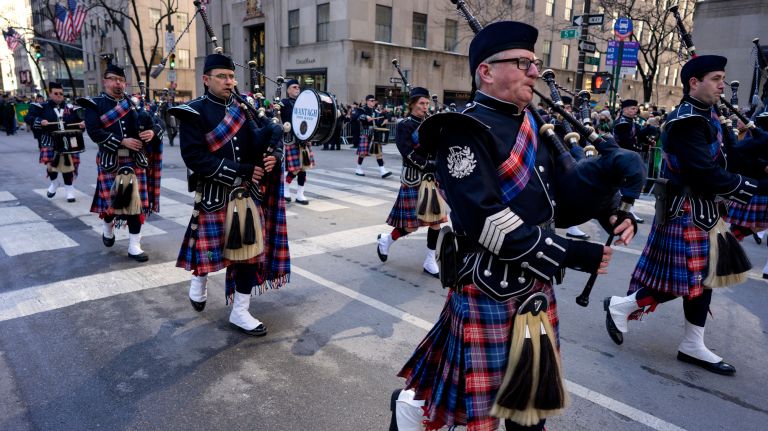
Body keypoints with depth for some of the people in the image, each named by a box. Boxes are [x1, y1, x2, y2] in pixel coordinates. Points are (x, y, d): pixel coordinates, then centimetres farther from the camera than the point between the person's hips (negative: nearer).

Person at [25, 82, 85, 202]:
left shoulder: (70, 108, 6)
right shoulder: (42, 107, 0)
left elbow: (80, 119, 7)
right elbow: (28, 118, -7)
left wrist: (83, 123, -16)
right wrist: (40, 121, -25)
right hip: (50, 142, -1)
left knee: (68, 164, 4)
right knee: (51, 163, -4)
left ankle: (70, 189, 15)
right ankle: (54, 182, 27)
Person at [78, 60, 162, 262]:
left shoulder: (134, 103, 12)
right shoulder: (95, 104, 1)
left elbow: (153, 125, 12)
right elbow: (94, 132, -11)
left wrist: (152, 132, -12)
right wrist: (122, 141, -19)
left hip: (136, 160, 3)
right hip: (110, 160, -2)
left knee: (137, 201, 0)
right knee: (111, 199, 5)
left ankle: (134, 246, 7)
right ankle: (107, 227, 39)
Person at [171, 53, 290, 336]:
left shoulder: (242, 110, 9)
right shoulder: (193, 113, -9)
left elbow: (257, 146, 10)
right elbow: (196, 158, -18)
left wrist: (272, 156, -15)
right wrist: (242, 171, -21)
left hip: (247, 192, 5)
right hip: (213, 195, -4)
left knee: (249, 250, 4)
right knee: (209, 248, 13)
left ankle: (240, 312, 16)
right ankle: (198, 284, 46)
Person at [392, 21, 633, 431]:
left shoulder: (533, 125, 9)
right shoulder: (464, 131, -18)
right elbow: (485, 222, -27)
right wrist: (571, 253, -24)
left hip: (537, 281, 8)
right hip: (490, 287, -7)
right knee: (480, 398, 11)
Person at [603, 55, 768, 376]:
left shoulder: (705, 116, 11)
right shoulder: (687, 122, -20)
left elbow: (719, 160, 14)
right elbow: (709, 175, -25)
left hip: (704, 211, 10)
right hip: (686, 213, -10)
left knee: (704, 276, 12)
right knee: (686, 280, -3)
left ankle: (693, 346, 23)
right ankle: (620, 306, 15)